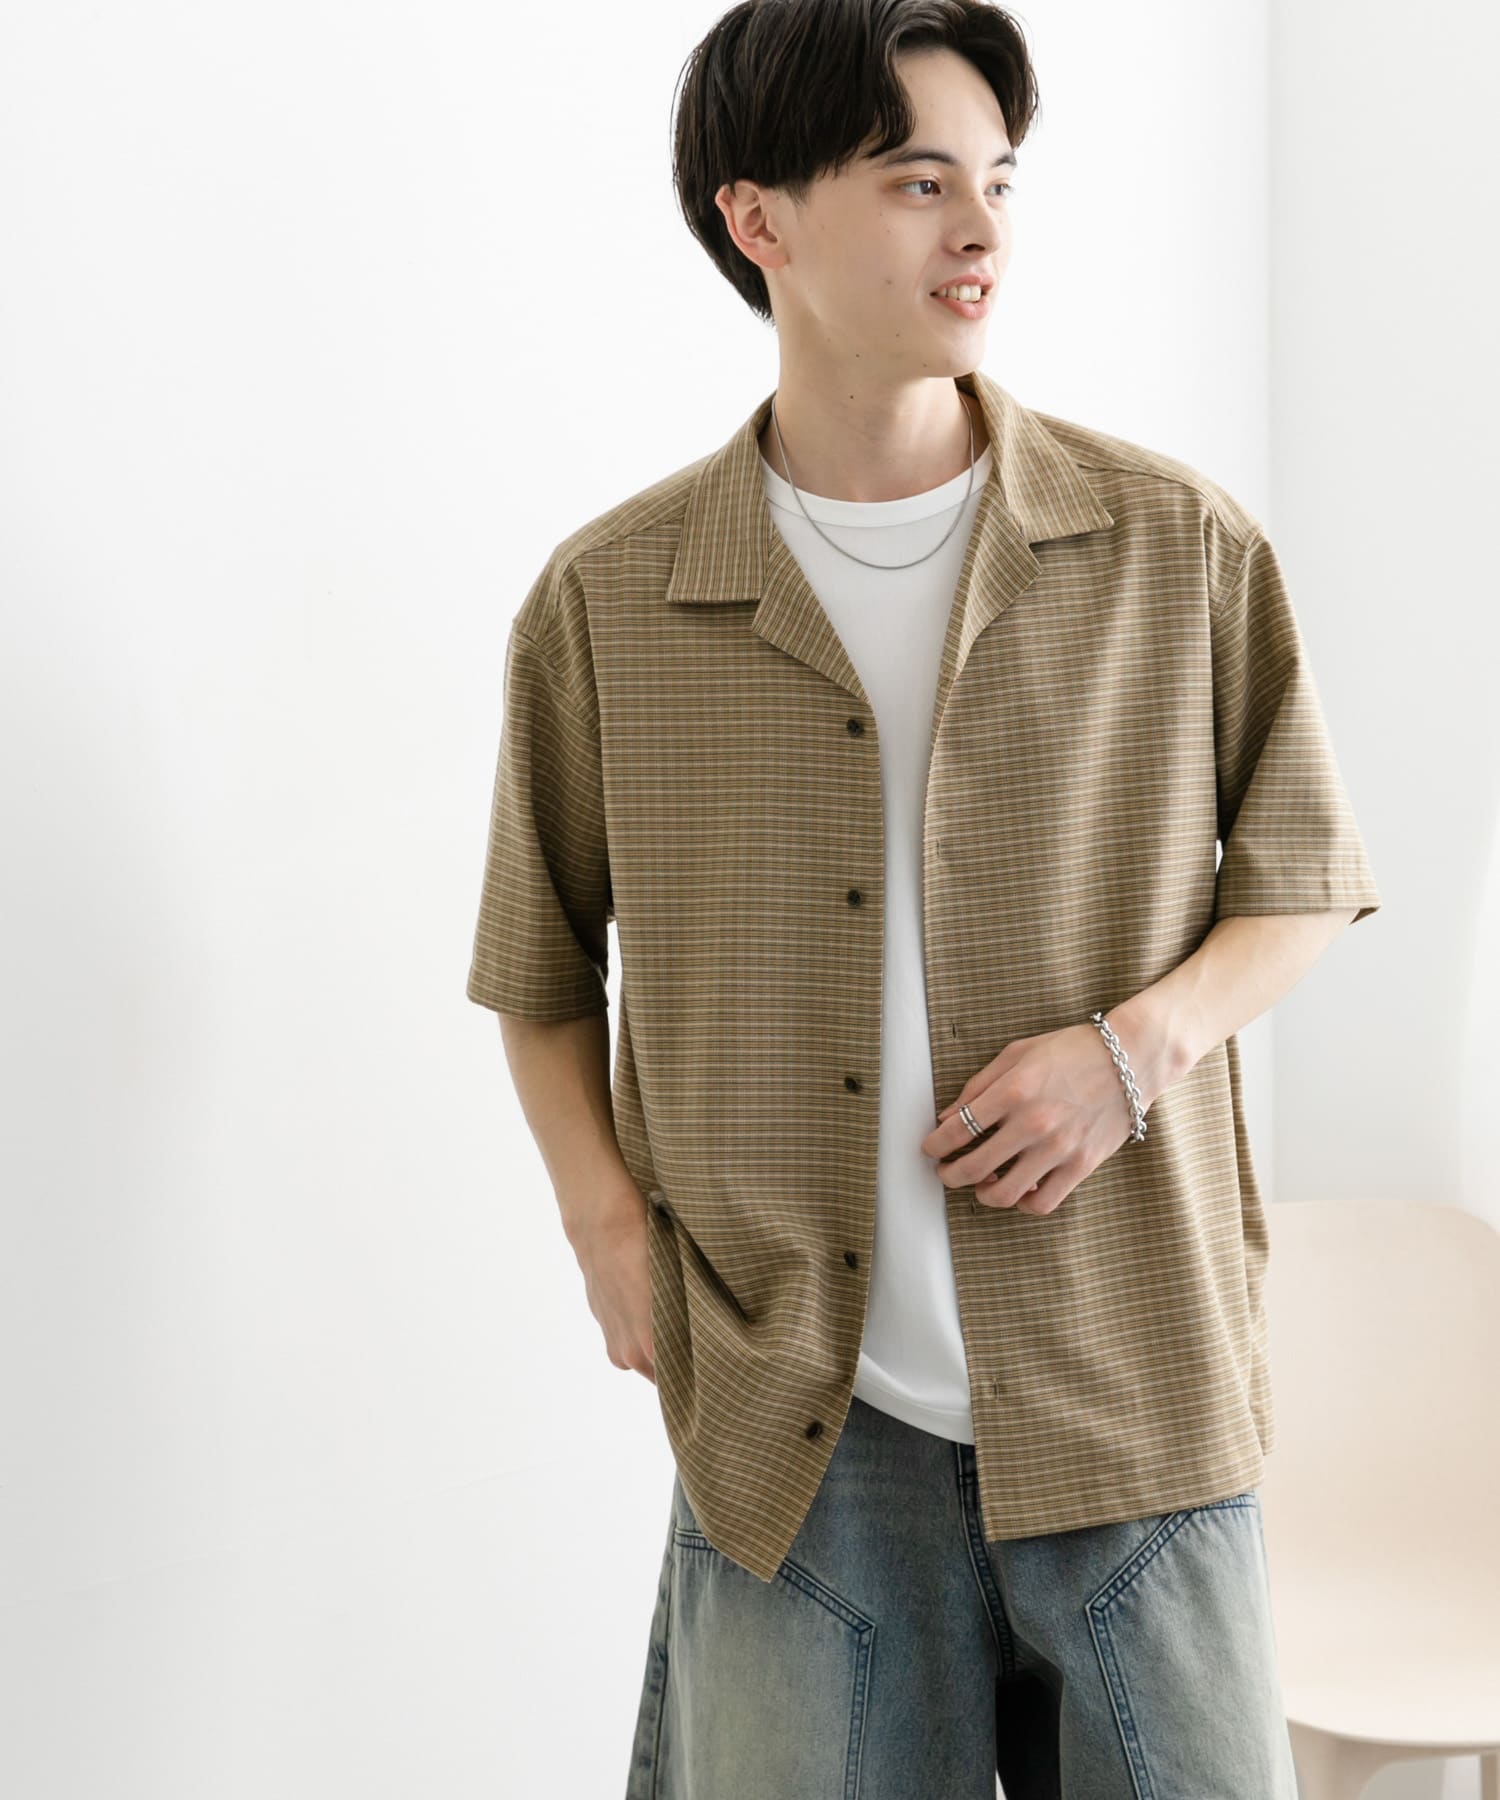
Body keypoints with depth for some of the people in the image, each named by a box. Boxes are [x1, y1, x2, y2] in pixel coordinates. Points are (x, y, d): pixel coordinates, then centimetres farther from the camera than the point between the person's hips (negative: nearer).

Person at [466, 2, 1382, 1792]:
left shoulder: (1179, 548, 0)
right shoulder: (608, 601, 0)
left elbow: (1301, 882, 10)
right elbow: (539, 956, 13)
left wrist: (1140, 1042, -9)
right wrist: (606, 1219, 0)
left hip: (1124, 1389, 1)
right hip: (792, 1417, 0)